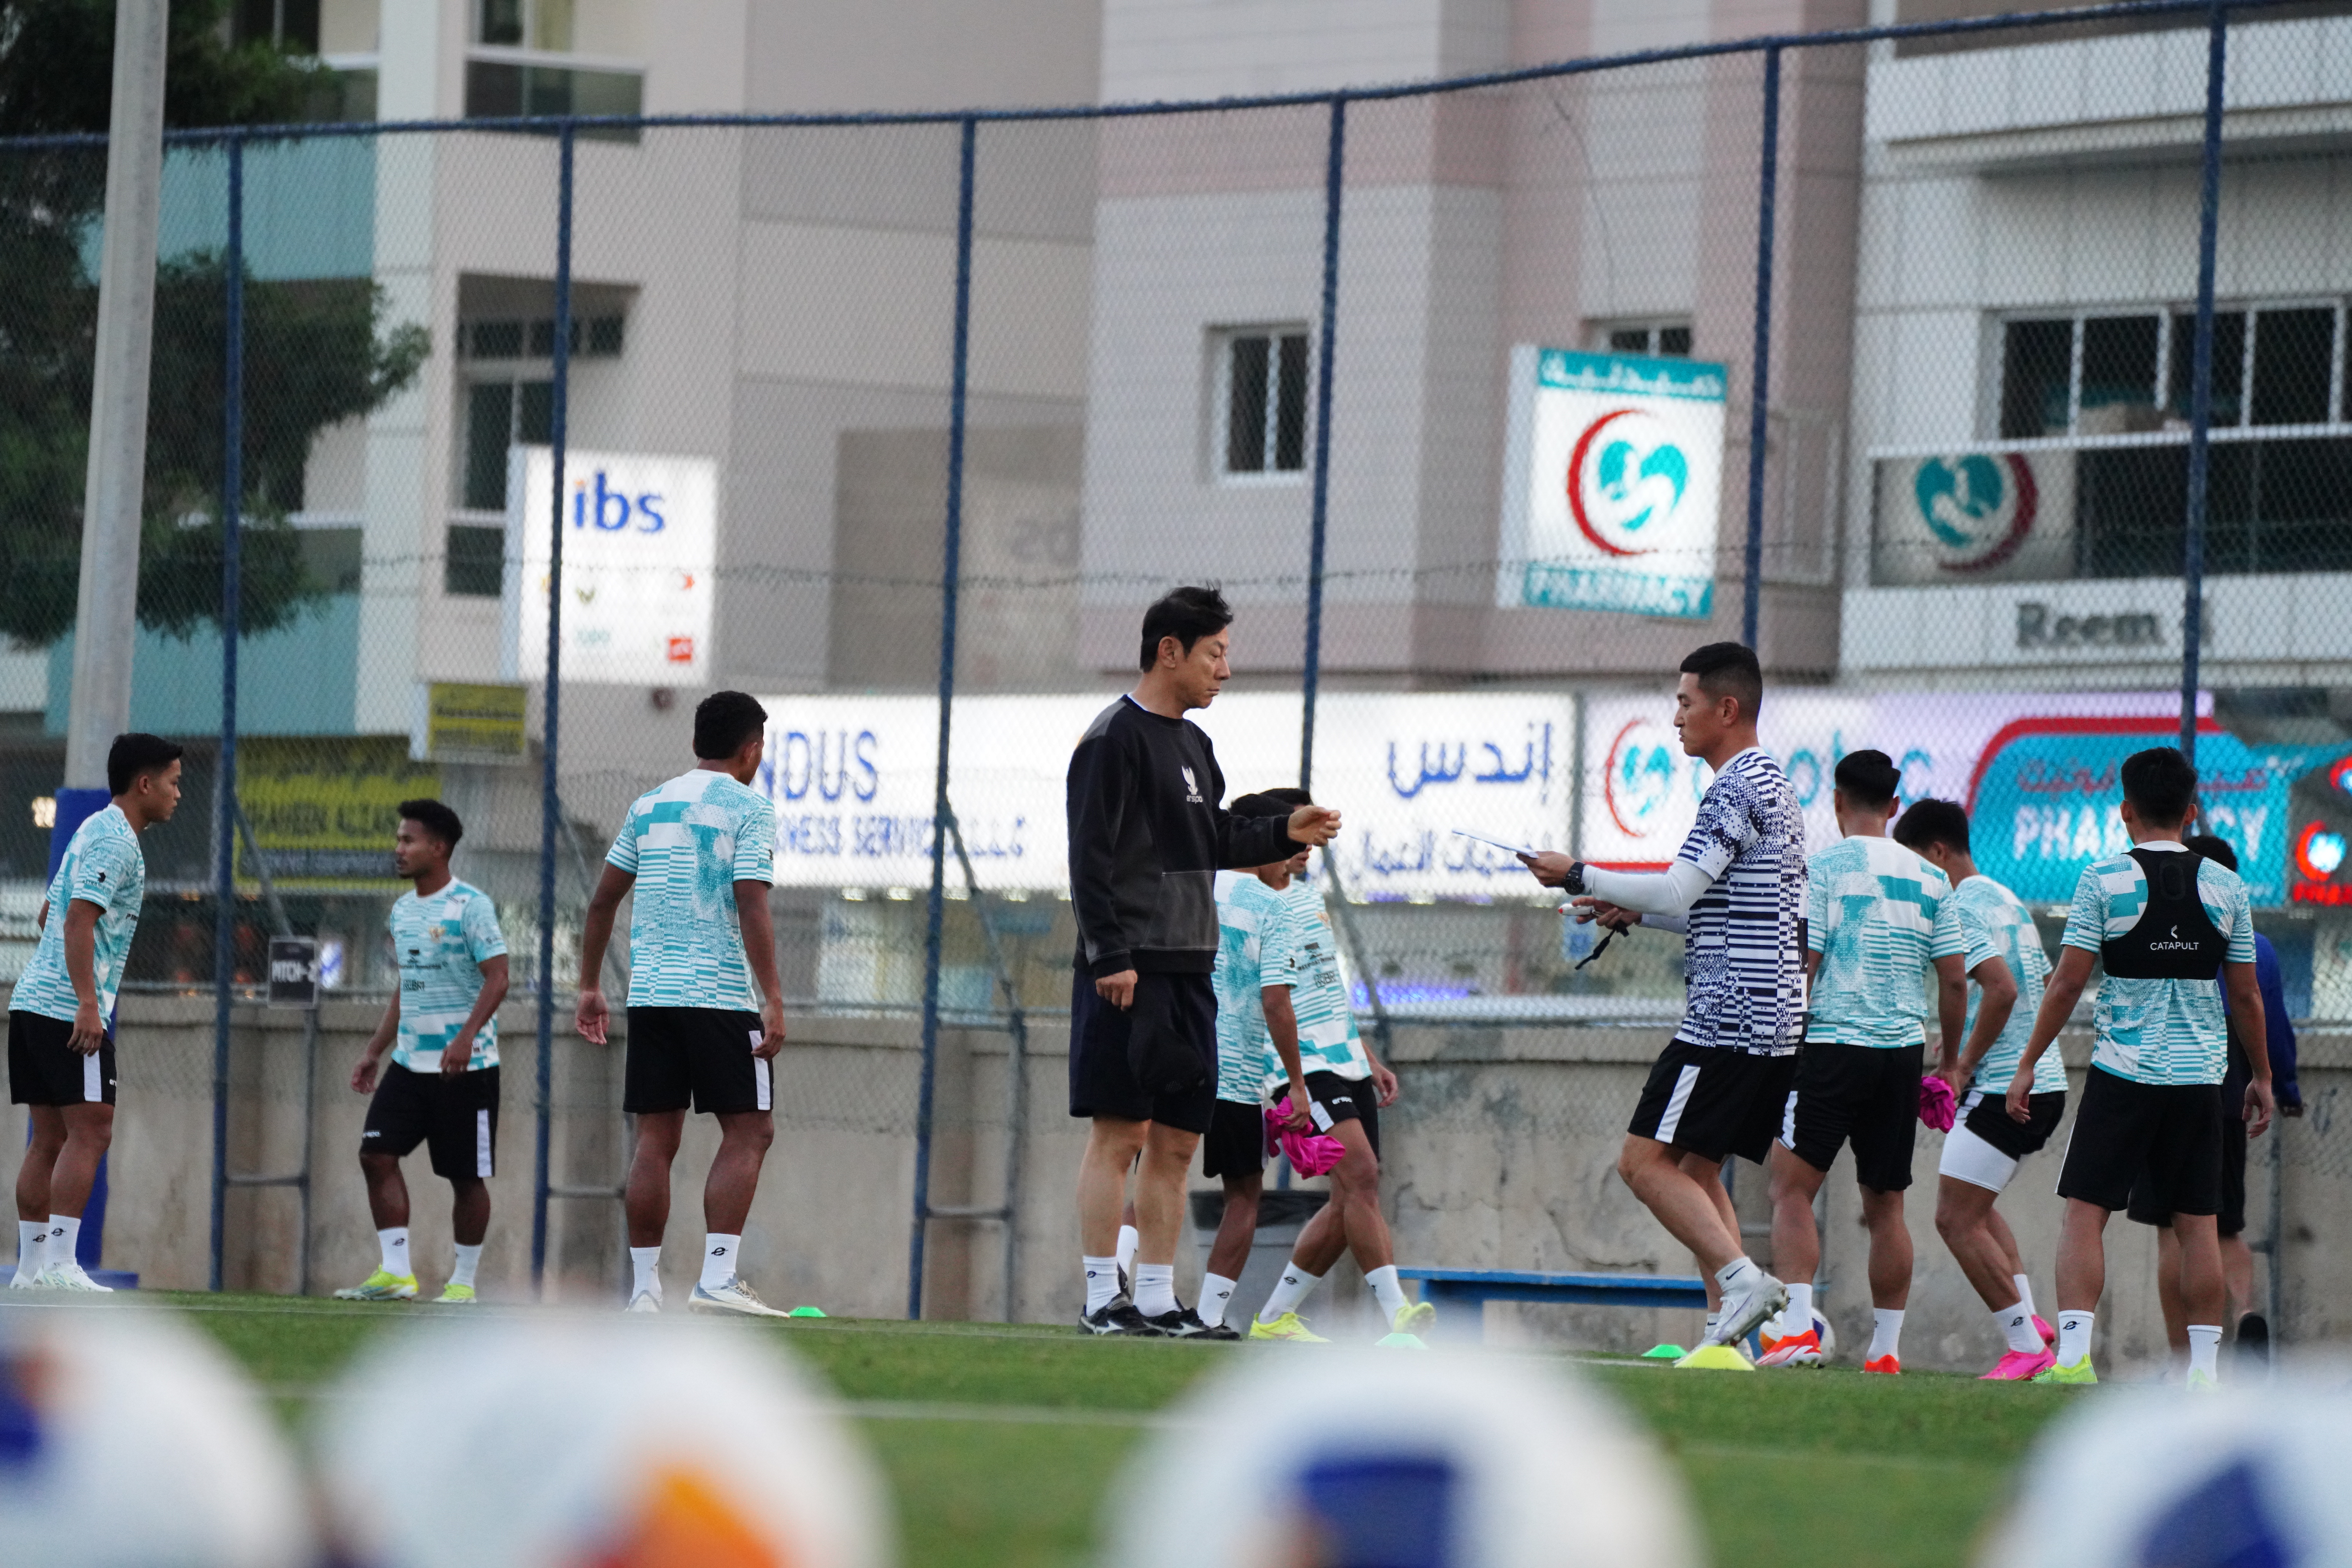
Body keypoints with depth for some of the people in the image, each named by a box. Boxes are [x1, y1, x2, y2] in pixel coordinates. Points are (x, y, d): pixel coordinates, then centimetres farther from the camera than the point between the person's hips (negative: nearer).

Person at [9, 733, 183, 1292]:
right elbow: (78, 922, -20)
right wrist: (87, 1003, -23)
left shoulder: (95, 832, 19)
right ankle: (60, 1266, -15)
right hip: (69, 1010, -10)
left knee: (51, 1137, 8)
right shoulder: (114, 841, -11)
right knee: (90, 1132, -11)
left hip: (34, 999, 10)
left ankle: (32, 1268, 7)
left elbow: (51, 914, 28)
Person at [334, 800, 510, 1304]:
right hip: (410, 1062, 7)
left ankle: (464, 1280, 11)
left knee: (466, 1175, 1)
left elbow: (497, 978, -15)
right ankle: (396, 1272, -5)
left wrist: (466, 1037, -27)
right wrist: (375, 1049, 18)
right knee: (377, 1153, -6)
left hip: (464, 1066, -7)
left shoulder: (470, 906, -10)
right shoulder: (402, 911, 14)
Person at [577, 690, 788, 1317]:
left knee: (656, 1139, 7)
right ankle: (717, 1278, -13)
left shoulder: (650, 806, 14)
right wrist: (773, 1000, -15)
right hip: (721, 995, -6)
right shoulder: (748, 808, -3)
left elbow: (602, 901, 16)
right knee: (749, 1132, -1)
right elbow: (751, 906, -13)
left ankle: (644, 1286, 4)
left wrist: (589, 988, 23)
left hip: (649, 995, 6)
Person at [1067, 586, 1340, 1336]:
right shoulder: (1116, 739, -9)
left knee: (1177, 1139, 7)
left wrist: (1284, 834, 12)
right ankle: (1103, 1297, -7)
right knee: (1120, 1131, -8)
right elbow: (1091, 856, -14)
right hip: (1131, 972, -9)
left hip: (1187, 969, 9)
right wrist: (1111, 957, -20)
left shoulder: (1192, 744, 19)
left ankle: (1157, 1296, 11)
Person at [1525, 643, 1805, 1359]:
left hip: (1728, 1020, -10)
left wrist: (1578, 876, -7)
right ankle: (1726, 1327, 4)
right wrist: (1632, 912, 18)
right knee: (1695, 1169, 11)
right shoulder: (1772, 782, 19)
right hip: (1774, 1022, 10)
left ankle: (1742, 1277, -20)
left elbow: (1677, 892, -18)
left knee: (1645, 1160, -9)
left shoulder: (1737, 786, -12)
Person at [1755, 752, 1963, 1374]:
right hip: (1903, 1050, 5)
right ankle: (1886, 1349, 10)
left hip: (1833, 1044, -5)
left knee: (1793, 1188, -4)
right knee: (1886, 1205, 10)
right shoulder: (1929, 879, 8)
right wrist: (1950, 1066, 18)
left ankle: (1798, 1327, -19)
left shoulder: (1822, 869, -5)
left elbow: (1801, 969, -9)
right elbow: (1954, 979, 8)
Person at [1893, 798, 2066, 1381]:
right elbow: (2049, 989, 23)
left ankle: (2025, 1344, -7)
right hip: (2045, 1081, 10)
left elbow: (2002, 988, -24)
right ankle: (2029, 1320, 12)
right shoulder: (2008, 901, 18)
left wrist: (1964, 1064, -13)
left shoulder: (1959, 909, -12)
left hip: (2002, 1087, -10)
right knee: (1973, 1207, 24)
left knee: (1957, 1219, -6)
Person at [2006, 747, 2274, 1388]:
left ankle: (2074, 1353, -13)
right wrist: (2261, 1077, 19)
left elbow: (2068, 982, -7)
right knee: (2197, 1224, 7)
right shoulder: (2225, 885, 4)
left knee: (2085, 1211, 0)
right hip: (2200, 1074, 3)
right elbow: (2247, 996, 8)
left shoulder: (2103, 879, -5)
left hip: (2123, 1072, -3)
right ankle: (2205, 1365, 5)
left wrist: (2028, 1063, 1)